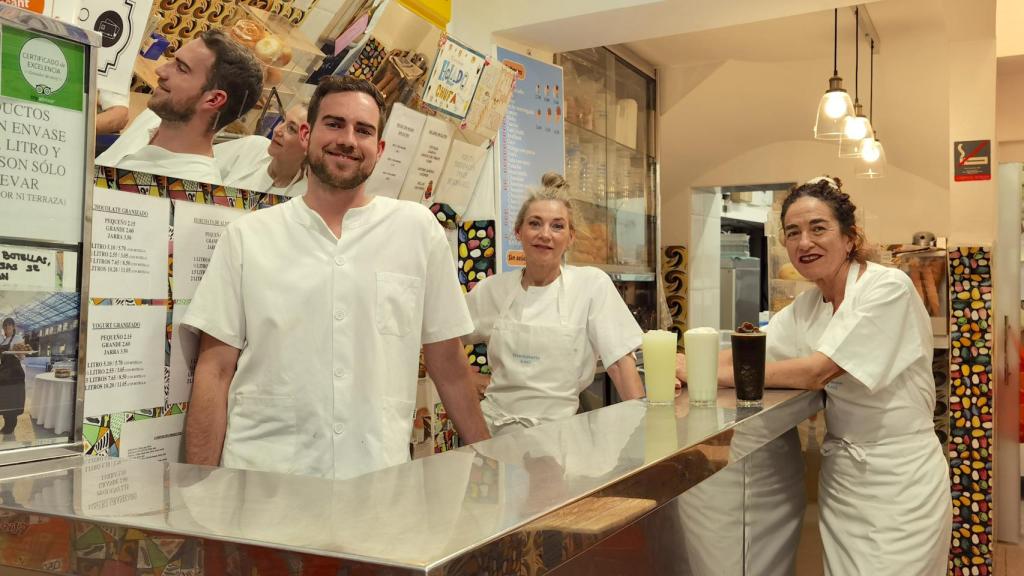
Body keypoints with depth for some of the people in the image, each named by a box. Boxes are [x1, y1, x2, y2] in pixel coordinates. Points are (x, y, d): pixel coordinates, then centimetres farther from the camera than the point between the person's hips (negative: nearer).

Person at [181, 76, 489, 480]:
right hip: (261, 478, 0)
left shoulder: (418, 229, 2)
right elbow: (215, 371, 2)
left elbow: (448, 365, 7)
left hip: (379, 477, 1)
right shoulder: (246, 236, 2)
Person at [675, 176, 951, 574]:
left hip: (899, 479, -6)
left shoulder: (888, 288, -17)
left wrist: (706, 373, -22)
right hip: (840, 471, 6)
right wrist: (686, 366, -24)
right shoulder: (808, 305, 6)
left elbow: (816, 372, -23)